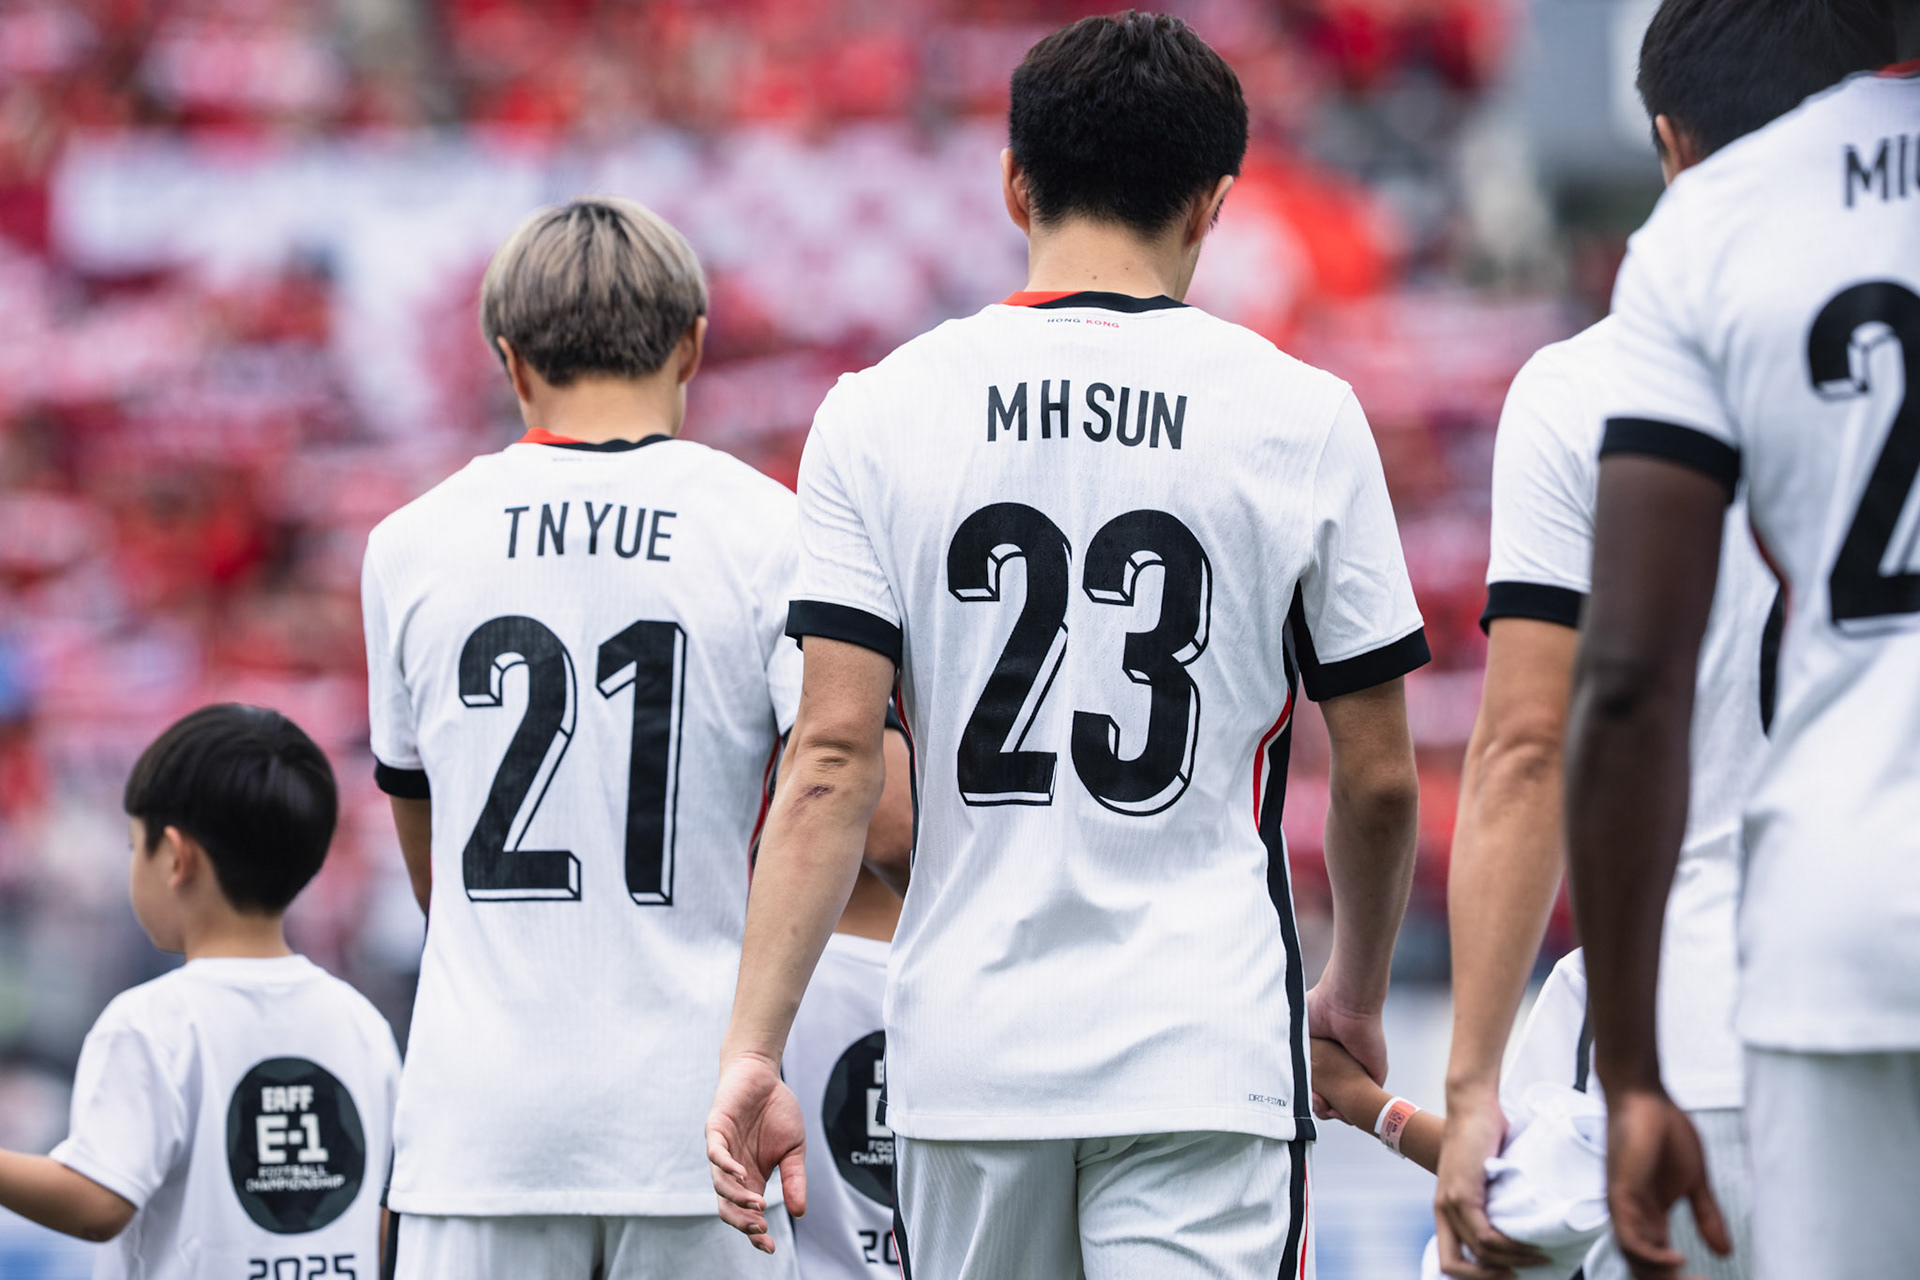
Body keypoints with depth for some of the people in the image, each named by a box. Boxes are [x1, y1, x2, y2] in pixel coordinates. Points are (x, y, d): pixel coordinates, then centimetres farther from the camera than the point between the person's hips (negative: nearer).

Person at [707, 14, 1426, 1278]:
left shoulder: (881, 413, 2)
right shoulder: (1298, 417, 1)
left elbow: (833, 757, -5)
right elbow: (1379, 779, 6)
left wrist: (754, 1046, -5)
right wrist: (1357, 996, 24)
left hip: (969, 1057, 2)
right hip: (1206, 1056, -2)